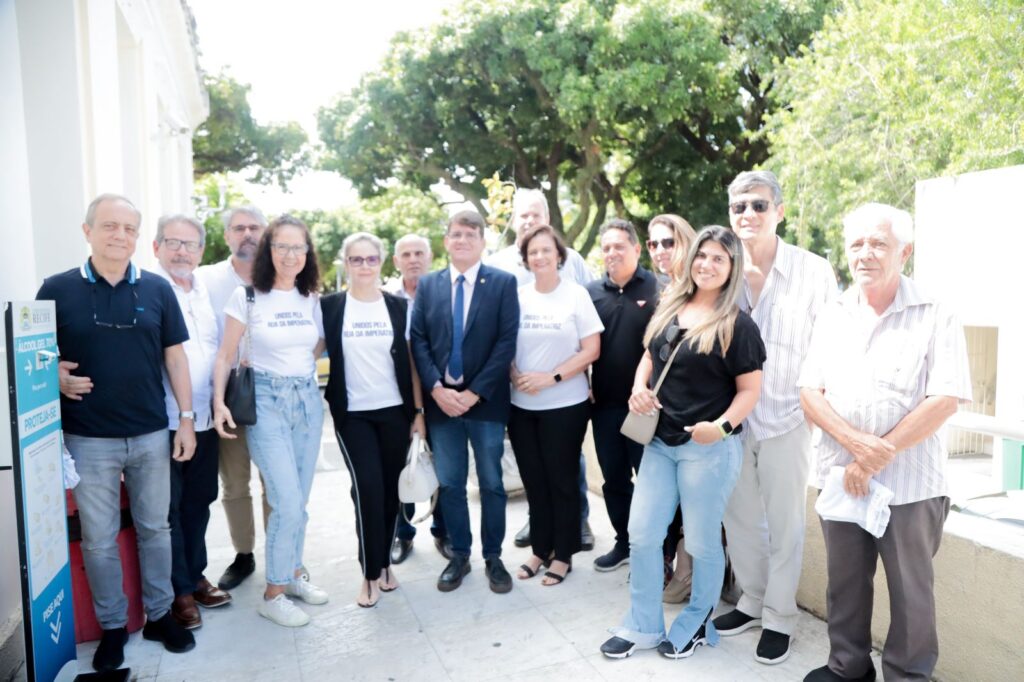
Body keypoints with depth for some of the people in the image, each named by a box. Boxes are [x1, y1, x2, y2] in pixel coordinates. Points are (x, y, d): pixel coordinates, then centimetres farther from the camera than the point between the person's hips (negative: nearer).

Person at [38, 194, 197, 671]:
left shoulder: (157, 289, 2)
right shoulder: (57, 289, -2)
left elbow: (174, 356, 5)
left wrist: (186, 418, 2)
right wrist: (57, 377, -17)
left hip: (152, 434, 2)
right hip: (88, 439, -1)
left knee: (155, 528, 13)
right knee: (99, 538, 9)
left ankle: (159, 615, 29)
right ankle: (112, 626, 26)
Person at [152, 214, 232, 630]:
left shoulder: (206, 292, 11)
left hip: (204, 420, 6)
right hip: (163, 422, -6)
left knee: (198, 503, 16)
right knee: (168, 508, 6)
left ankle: (195, 575, 31)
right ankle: (179, 590, 18)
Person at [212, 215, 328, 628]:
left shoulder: (311, 299, 6)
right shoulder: (247, 296, -6)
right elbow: (226, 355, -3)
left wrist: (299, 372, 5)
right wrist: (219, 401, -10)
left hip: (308, 400, 4)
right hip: (266, 402, -4)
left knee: (297, 501, 12)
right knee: (288, 503, -8)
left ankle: (292, 574, 31)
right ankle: (273, 594, 9)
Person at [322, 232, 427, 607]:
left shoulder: (398, 307, 3)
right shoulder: (330, 306, -1)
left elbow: (410, 362, 4)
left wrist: (419, 411, 1)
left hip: (395, 411, 2)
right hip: (352, 414, -2)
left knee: (390, 488, 7)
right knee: (368, 487, -8)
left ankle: (384, 561, 26)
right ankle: (371, 572, 7)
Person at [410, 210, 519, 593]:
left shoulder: (503, 282, -1)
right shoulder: (428, 285, 8)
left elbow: (507, 342, -8)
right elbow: (418, 341, 3)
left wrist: (474, 393, -13)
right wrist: (437, 389, -10)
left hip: (485, 400, -2)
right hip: (440, 399, 2)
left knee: (492, 484, 8)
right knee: (450, 484, 11)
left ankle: (493, 558, 23)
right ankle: (459, 556, 27)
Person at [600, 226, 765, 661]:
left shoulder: (737, 325, -10)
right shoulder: (669, 308, 7)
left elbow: (749, 390, -10)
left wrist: (721, 426, -27)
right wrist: (639, 388, -3)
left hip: (709, 448, -5)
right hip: (660, 442, 6)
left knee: (701, 542, 10)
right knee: (641, 535, 9)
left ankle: (697, 625, 34)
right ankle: (643, 626, 28)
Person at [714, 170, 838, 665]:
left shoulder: (814, 271, -8)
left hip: (787, 415, -3)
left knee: (784, 523, 9)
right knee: (739, 517, 15)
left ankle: (779, 618, 28)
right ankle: (751, 601, 36)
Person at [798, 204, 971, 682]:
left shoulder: (935, 316, -7)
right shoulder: (832, 317, 5)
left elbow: (945, 400, -14)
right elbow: (809, 394, 0)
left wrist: (876, 458, -16)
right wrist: (857, 443, -17)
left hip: (911, 484, -3)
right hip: (841, 477, 4)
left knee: (909, 591, 9)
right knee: (844, 583, 16)